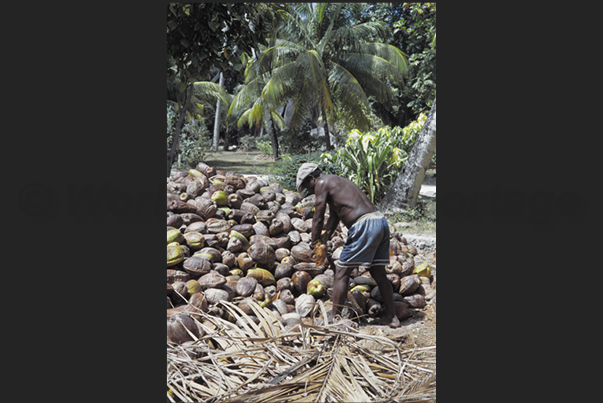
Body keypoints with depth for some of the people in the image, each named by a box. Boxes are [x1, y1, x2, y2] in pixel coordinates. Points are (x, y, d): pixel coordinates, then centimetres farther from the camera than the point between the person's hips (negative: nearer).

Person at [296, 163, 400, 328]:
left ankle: (335, 319, 6)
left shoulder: (322, 183, 1)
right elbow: (334, 217, 31)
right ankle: (391, 316, 27)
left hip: (364, 226, -9)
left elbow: (318, 219, 0)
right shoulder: (338, 181, 28)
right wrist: (326, 237, 22)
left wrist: (314, 244, 11)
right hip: (381, 221, 9)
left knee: (342, 273, 1)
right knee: (378, 273, 19)